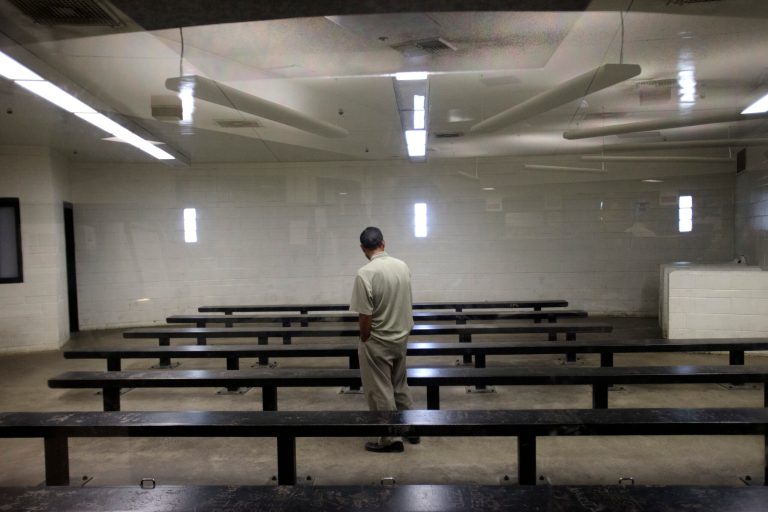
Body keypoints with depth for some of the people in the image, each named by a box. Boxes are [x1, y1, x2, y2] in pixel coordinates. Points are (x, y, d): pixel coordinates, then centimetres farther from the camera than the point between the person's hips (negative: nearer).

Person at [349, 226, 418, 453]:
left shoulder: (366, 273, -22)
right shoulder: (403, 266, 0)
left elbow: (366, 315, -21)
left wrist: (363, 341, -6)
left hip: (378, 342, -7)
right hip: (401, 337, 7)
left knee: (381, 393, 6)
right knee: (400, 386, 22)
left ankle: (391, 439, 14)